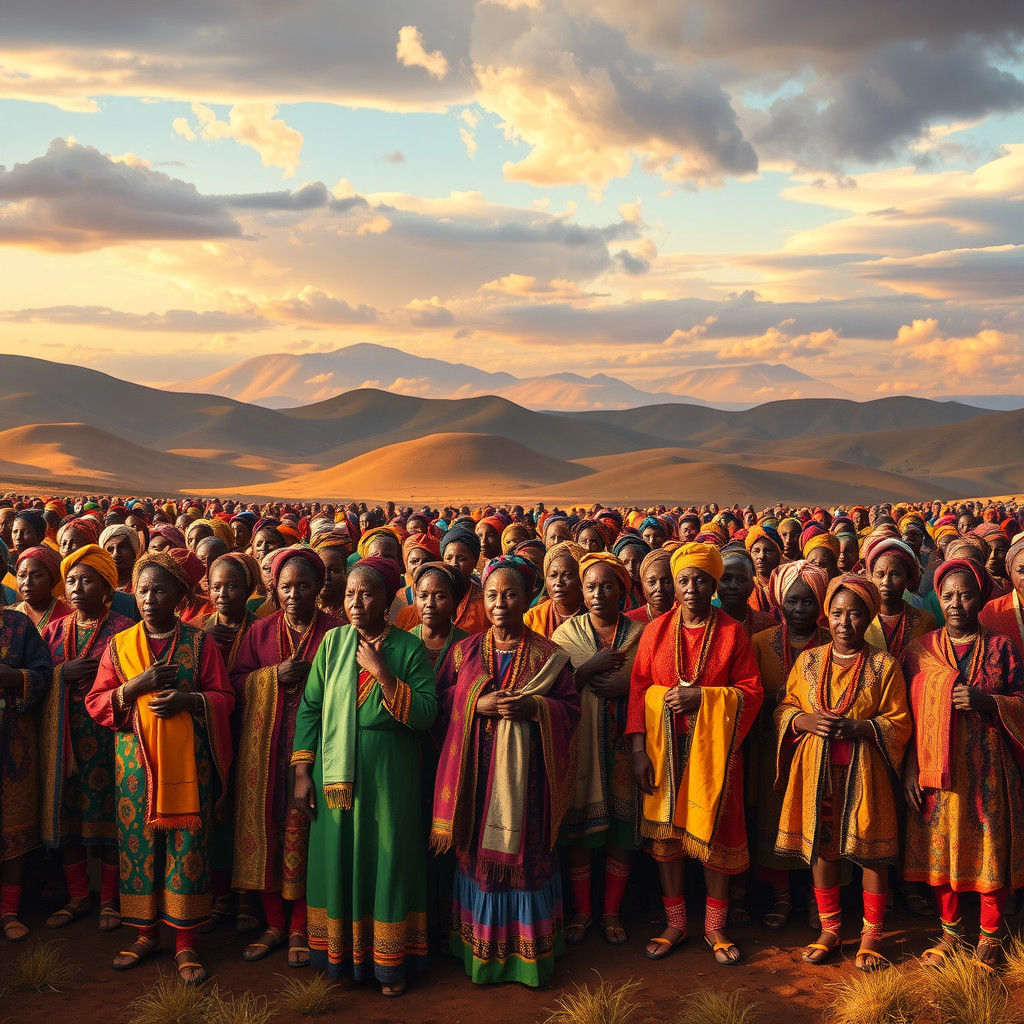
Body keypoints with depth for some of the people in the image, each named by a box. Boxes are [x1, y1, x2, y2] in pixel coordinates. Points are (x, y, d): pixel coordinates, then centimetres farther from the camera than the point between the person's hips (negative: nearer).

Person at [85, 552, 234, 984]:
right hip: (136, 761, 2)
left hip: (187, 761, -2)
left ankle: (185, 941, 9)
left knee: (187, 845, -1)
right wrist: (135, 686, -12)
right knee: (138, 843, 4)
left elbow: (224, 698, 3)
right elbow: (96, 703, 5)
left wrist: (188, 699, -16)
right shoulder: (119, 645, 9)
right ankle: (146, 933, 21)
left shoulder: (199, 642, 3)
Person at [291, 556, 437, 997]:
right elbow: (309, 708, 3)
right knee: (337, 856, 8)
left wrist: (382, 673, -19)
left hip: (388, 774, -2)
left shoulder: (410, 648, -3)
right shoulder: (333, 642, 3)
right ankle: (339, 952, 23)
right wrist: (302, 774, -2)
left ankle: (390, 961, 17)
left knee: (386, 858, 5)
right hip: (335, 772, 2)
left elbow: (425, 716, -12)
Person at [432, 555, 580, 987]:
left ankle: (527, 950, 15)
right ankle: (480, 948, 17)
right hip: (477, 770, 1)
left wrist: (533, 707, -16)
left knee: (526, 851, 1)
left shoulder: (548, 656, 2)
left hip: (525, 770, -1)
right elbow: (440, 704, 4)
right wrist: (476, 704, -12)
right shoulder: (465, 651, 7)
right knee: (479, 850, 4)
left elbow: (571, 708, 0)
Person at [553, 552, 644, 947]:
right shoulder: (567, 632, 5)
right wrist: (592, 667, -15)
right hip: (579, 744, 0)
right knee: (577, 827, 1)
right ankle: (582, 911, 17)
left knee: (622, 830, 3)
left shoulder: (640, 634, 6)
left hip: (623, 745, 0)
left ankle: (612, 912, 18)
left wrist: (626, 685, -13)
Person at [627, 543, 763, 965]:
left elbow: (751, 692, -2)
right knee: (666, 830, 5)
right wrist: (638, 750, -6)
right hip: (663, 749, 1)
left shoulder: (732, 633, 0)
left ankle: (714, 926, 17)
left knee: (714, 831, 2)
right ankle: (675, 922, 19)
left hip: (713, 748, -1)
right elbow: (638, 689, 2)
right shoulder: (656, 630, 4)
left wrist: (702, 697, -16)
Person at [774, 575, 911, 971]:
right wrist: (805, 721, -10)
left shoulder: (883, 666, 0)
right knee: (821, 849, 7)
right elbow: (784, 709, 12)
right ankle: (829, 930, 22)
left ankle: (871, 935, 16)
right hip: (816, 771, 3)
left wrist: (859, 727, -18)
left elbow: (899, 722, -2)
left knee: (873, 852, 1)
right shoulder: (808, 661, 8)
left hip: (864, 771, -2)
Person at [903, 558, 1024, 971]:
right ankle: (950, 929, 21)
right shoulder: (920, 650, 7)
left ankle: (990, 936, 15)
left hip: (988, 767, -1)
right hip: (936, 767, 2)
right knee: (941, 846, 5)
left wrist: (987, 700, -16)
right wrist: (910, 767, 0)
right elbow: (910, 713, 8)